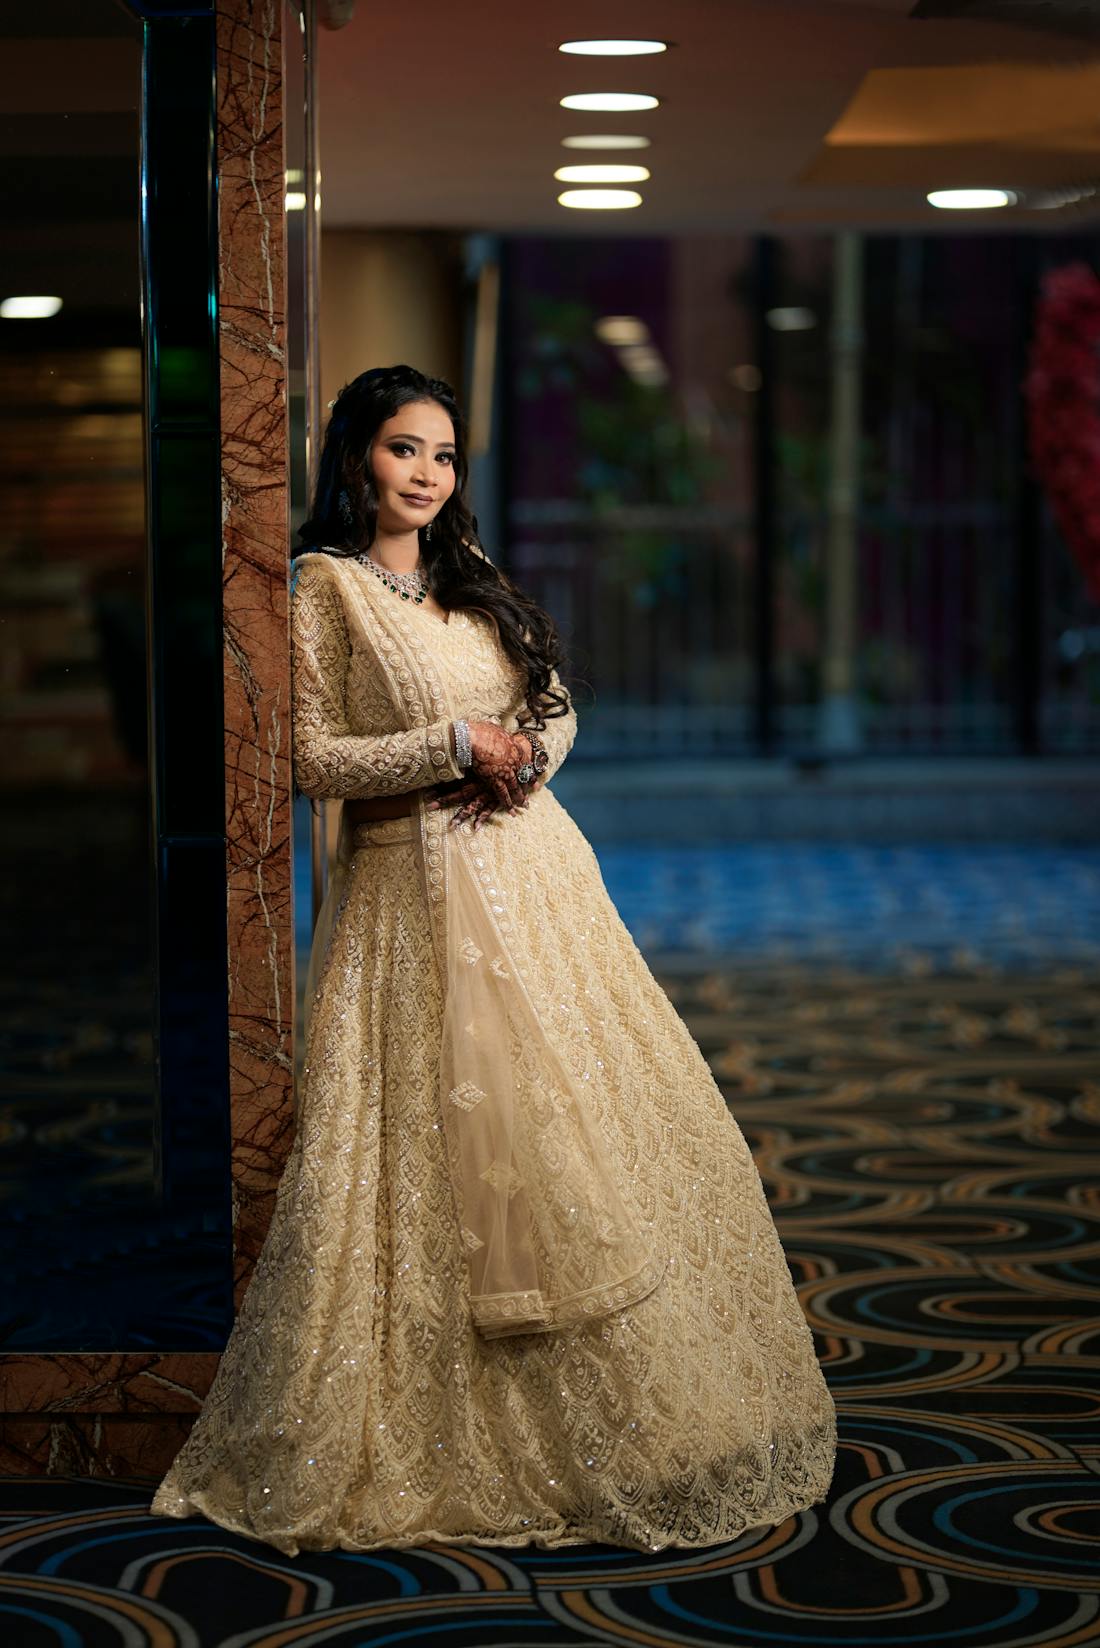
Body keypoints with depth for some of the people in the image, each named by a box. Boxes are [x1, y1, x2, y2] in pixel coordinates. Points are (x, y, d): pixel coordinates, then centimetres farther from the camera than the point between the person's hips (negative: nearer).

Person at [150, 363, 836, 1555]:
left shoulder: (468, 578, 14)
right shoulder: (327, 587, -4)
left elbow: (557, 704, 19)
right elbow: (316, 761, -9)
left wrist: (526, 755, -3)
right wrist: (455, 746, -14)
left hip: (531, 866, 7)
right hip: (417, 893, -6)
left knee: (599, 1108, 6)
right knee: (450, 1137, -7)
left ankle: (623, 1417, 18)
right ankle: (427, 1443, 5)